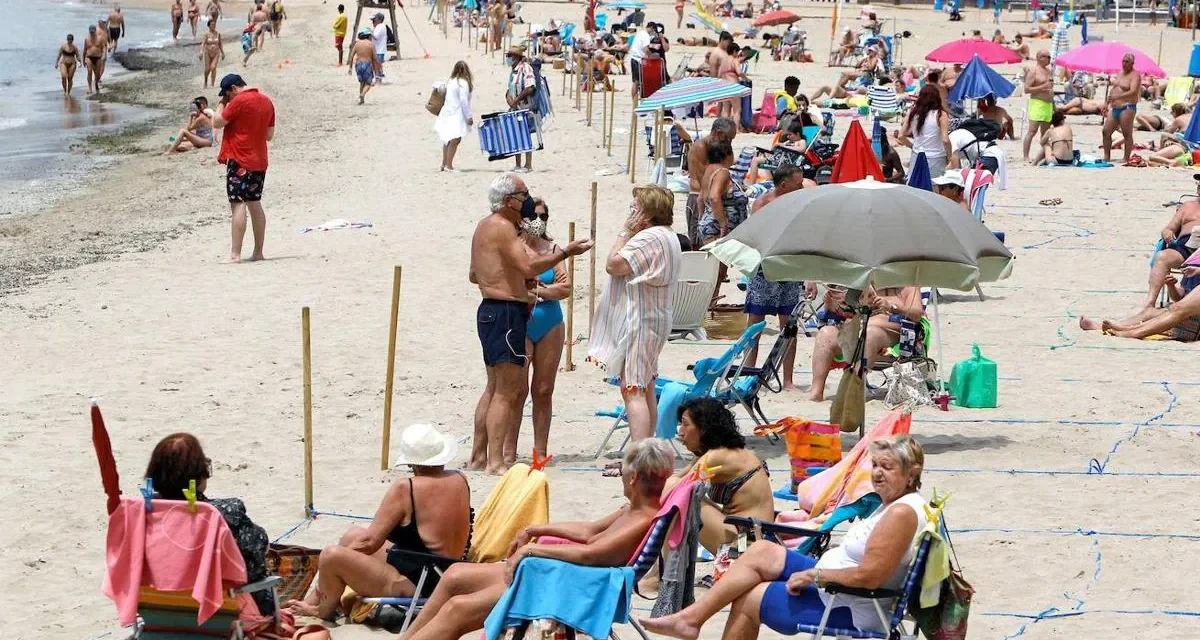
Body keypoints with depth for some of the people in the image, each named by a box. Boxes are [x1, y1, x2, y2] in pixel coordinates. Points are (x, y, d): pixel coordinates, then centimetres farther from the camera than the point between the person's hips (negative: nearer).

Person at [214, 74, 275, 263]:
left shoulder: (239, 101, -13)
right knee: (255, 204, 14)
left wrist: (221, 104, 5)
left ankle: (235, 254, -14)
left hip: (239, 161, -8)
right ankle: (258, 252, 16)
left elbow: (217, 123, -9)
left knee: (238, 205, -10)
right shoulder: (266, 101, 11)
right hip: (259, 161, 8)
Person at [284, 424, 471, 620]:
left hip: (414, 586, -9)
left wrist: (333, 559, 1)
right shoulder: (460, 481, -1)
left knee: (331, 555, -7)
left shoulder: (405, 488, -22)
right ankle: (311, 600, 32)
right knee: (352, 535, 20)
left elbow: (370, 541, -17)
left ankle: (324, 610, 24)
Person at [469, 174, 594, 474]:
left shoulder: (484, 226, 18)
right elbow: (528, 267, -24)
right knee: (507, 390, -11)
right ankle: (496, 460, -14)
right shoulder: (502, 227, -13)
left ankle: (478, 455, 19)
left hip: (490, 311, 11)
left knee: (495, 387, 15)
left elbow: (473, 275, 27)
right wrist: (565, 252, -19)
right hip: (505, 312, -11)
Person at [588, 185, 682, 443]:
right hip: (654, 321, 11)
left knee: (633, 391, -13)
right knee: (645, 389, 15)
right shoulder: (668, 236, 16)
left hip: (637, 323, -11)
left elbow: (613, 264, -20)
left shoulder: (649, 238, -19)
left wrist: (626, 232, -12)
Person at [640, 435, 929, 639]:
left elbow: (869, 576, -30)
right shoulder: (895, 504, 9)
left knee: (748, 599, 0)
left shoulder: (902, 512, -25)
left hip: (849, 611, -10)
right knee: (760, 552, 6)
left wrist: (813, 576, -19)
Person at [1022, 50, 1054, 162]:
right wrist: (1043, 87, -19)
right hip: (1037, 103, -8)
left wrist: (1053, 107, 22)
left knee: (1045, 132, 9)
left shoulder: (1049, 70, 18)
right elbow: (1026, 89, -13)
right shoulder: (1033, 70, -6)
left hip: (1048, 104, 8)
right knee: (1032, 131, -13)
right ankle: (1025, 157, -15)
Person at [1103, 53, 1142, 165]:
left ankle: (1127, 159, -4)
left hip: (1127, 108, -9)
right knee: (1106, 131, 5)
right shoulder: (1119, 74, 19)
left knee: (1127, 134, -6)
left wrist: (1117, 97, -31)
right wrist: (1106, 103, 18)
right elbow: (1113, 90, 28)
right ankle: (1106, 157, 12)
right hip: (1115, 108, 9)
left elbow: (1133, 92, -21)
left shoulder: (1135, 75, -7)